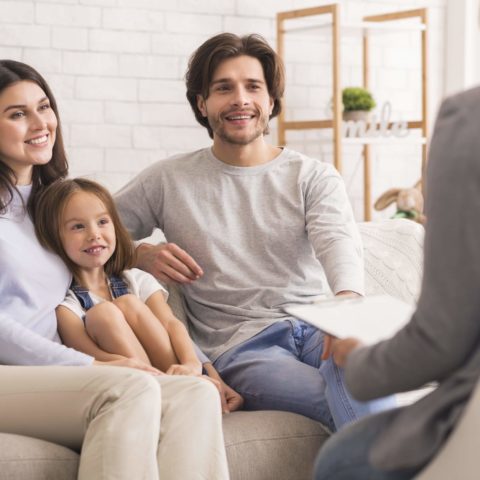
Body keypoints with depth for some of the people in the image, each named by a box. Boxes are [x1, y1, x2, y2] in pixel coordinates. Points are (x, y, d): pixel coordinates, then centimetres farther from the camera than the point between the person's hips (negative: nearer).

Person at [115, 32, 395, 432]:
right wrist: (142, 255, -3)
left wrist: (348, 300, -33)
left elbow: (338, 242, -9)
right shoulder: (168, 182, 13)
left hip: (318, 326, 2)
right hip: (239, 348, -2)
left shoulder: (316, 178, 12)